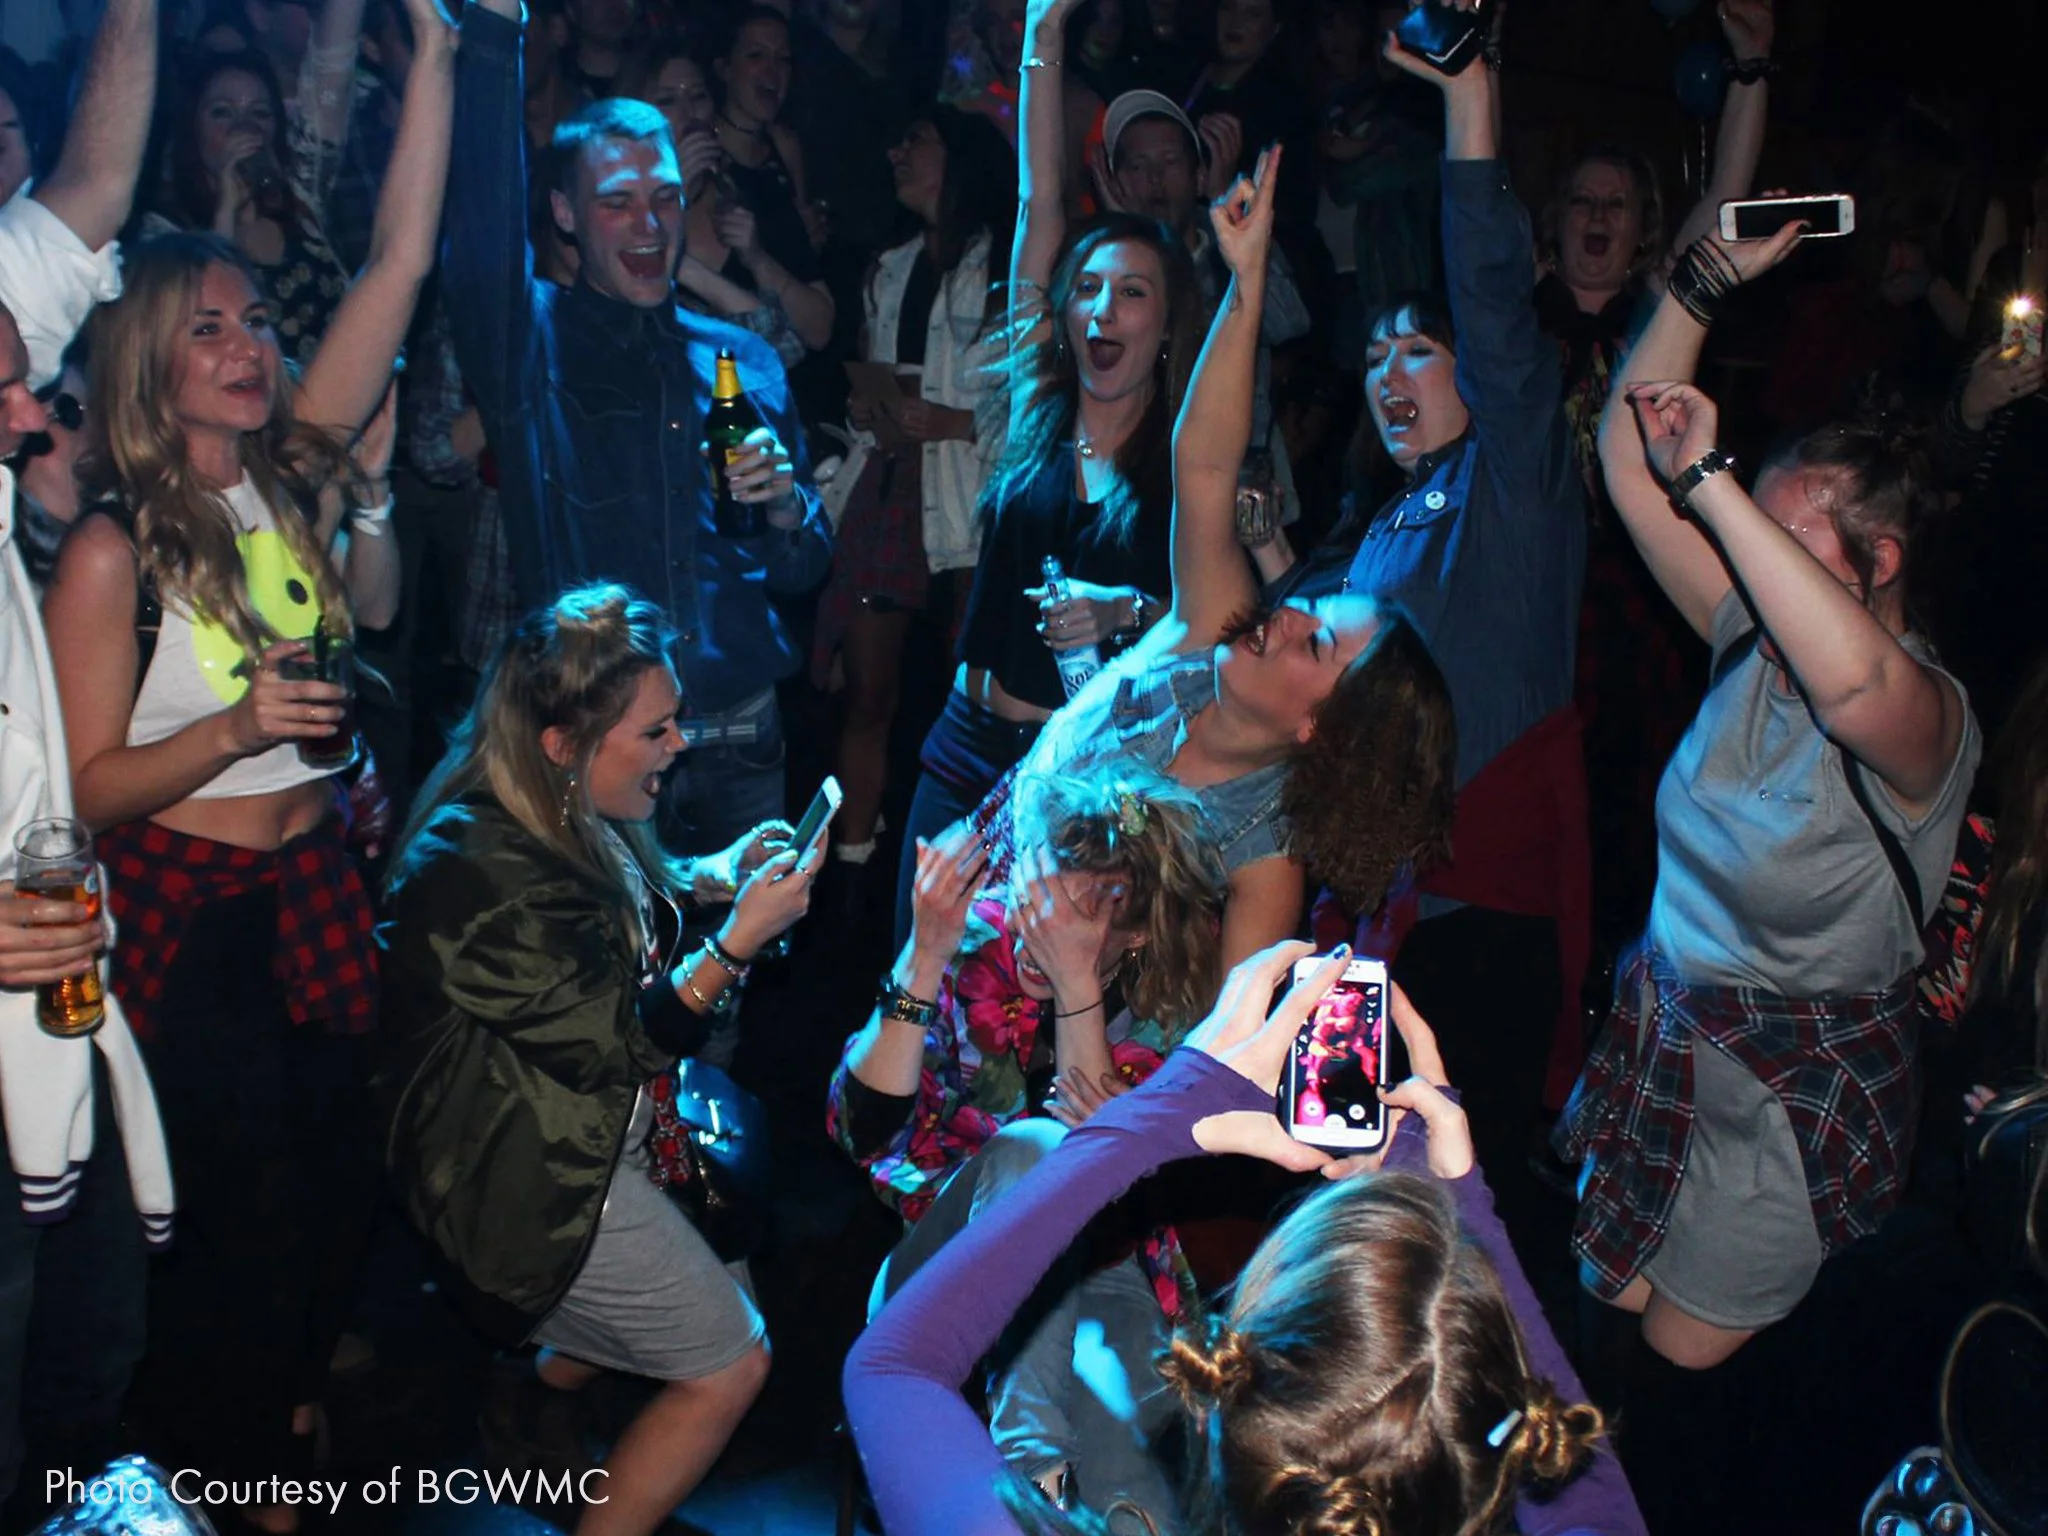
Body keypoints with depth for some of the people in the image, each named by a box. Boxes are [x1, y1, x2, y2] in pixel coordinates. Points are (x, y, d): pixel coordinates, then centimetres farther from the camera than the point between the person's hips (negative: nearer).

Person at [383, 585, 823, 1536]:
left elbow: (621, 932, 17)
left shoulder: (559, 818, 0)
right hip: (533, 1179, -10)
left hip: (581, 1140, 10)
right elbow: (613, 1046, -25)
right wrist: (737, 940, -29)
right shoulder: (489, 875, -30)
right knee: (730, 1367, 0)